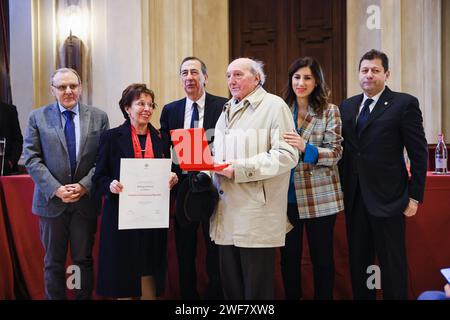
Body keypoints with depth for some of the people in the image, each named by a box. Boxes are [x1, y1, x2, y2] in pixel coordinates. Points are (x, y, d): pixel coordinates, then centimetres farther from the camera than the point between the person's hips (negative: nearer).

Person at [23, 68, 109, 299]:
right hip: (51, 200, 0)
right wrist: (56, 189, -14)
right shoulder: (38, 117, 1)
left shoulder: (98, 117, 2)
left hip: (85, 200, 0)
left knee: (84, 261, 10)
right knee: (53, 263, 11)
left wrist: (84, 186, -13)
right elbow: (31, 158, -4)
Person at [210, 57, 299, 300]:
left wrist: (240, 169, -18)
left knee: (257, 291, 1)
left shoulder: (274, 106, -4)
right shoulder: (226, 111, 21)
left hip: (256, 220, -7)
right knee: (231, 289, 13)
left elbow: (287, 155, -14)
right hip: (226, 216, 7)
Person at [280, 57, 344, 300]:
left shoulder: (329, 111, -1)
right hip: (287, 195, 3)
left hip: (319, 197, -3)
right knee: (289, 255, 10)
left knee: (322, 256, 6)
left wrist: (305, 148, -22)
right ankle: (291, 297, 25)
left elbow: (335, 154, -9)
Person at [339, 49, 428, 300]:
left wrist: (415, 196, -9)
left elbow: (419, 153, -6)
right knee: (358, 261, 14)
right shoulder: (347, 106, 11)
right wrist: (342, 189, 7)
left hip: (387, 197, -5)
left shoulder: (405, 103, -5)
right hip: (354, 197, 5)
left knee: (392, 263, 4)